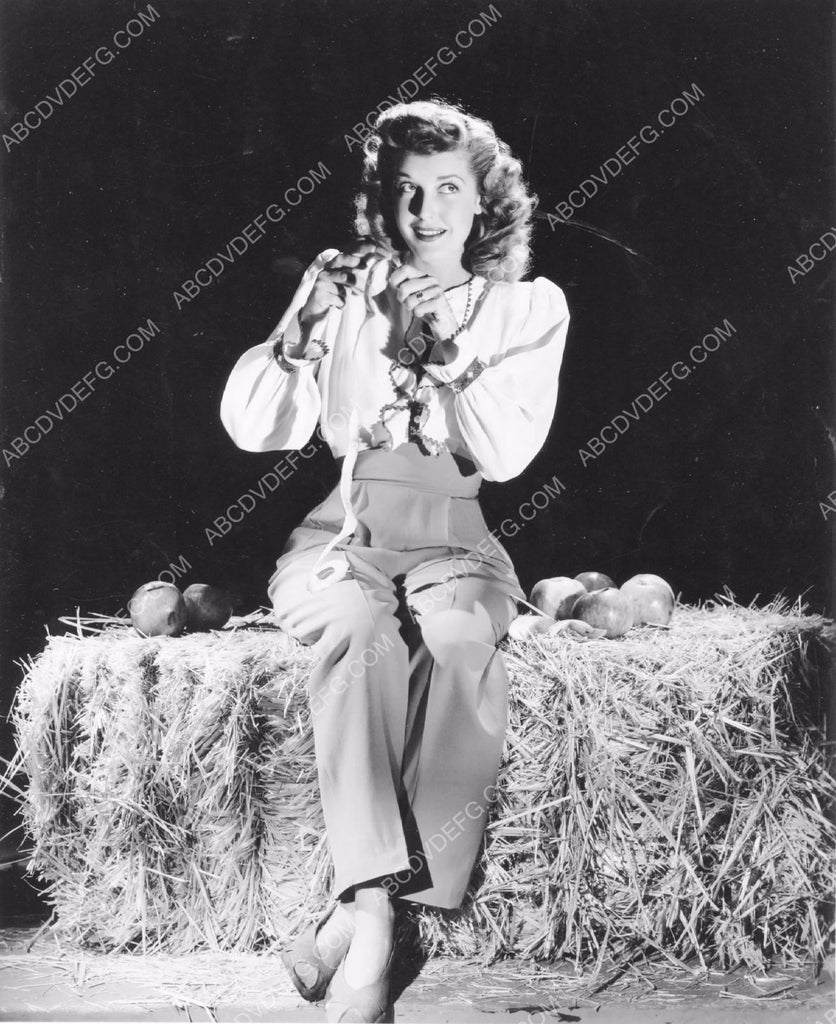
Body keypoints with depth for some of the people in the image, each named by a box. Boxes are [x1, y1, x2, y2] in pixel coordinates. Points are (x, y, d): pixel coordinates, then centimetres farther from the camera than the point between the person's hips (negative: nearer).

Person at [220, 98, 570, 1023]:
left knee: (459, 643, -35)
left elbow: (506, 453, -2)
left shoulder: (529, 307, 10)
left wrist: (432, 356, -11)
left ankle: (364, 907, -31)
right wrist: (303, 329, -8)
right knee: (358, 631, -35)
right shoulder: (347, 287, 12)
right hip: (341, 532, 1)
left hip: (454, 540, 0)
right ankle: (377, 917, -37)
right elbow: (254, 428, 6)